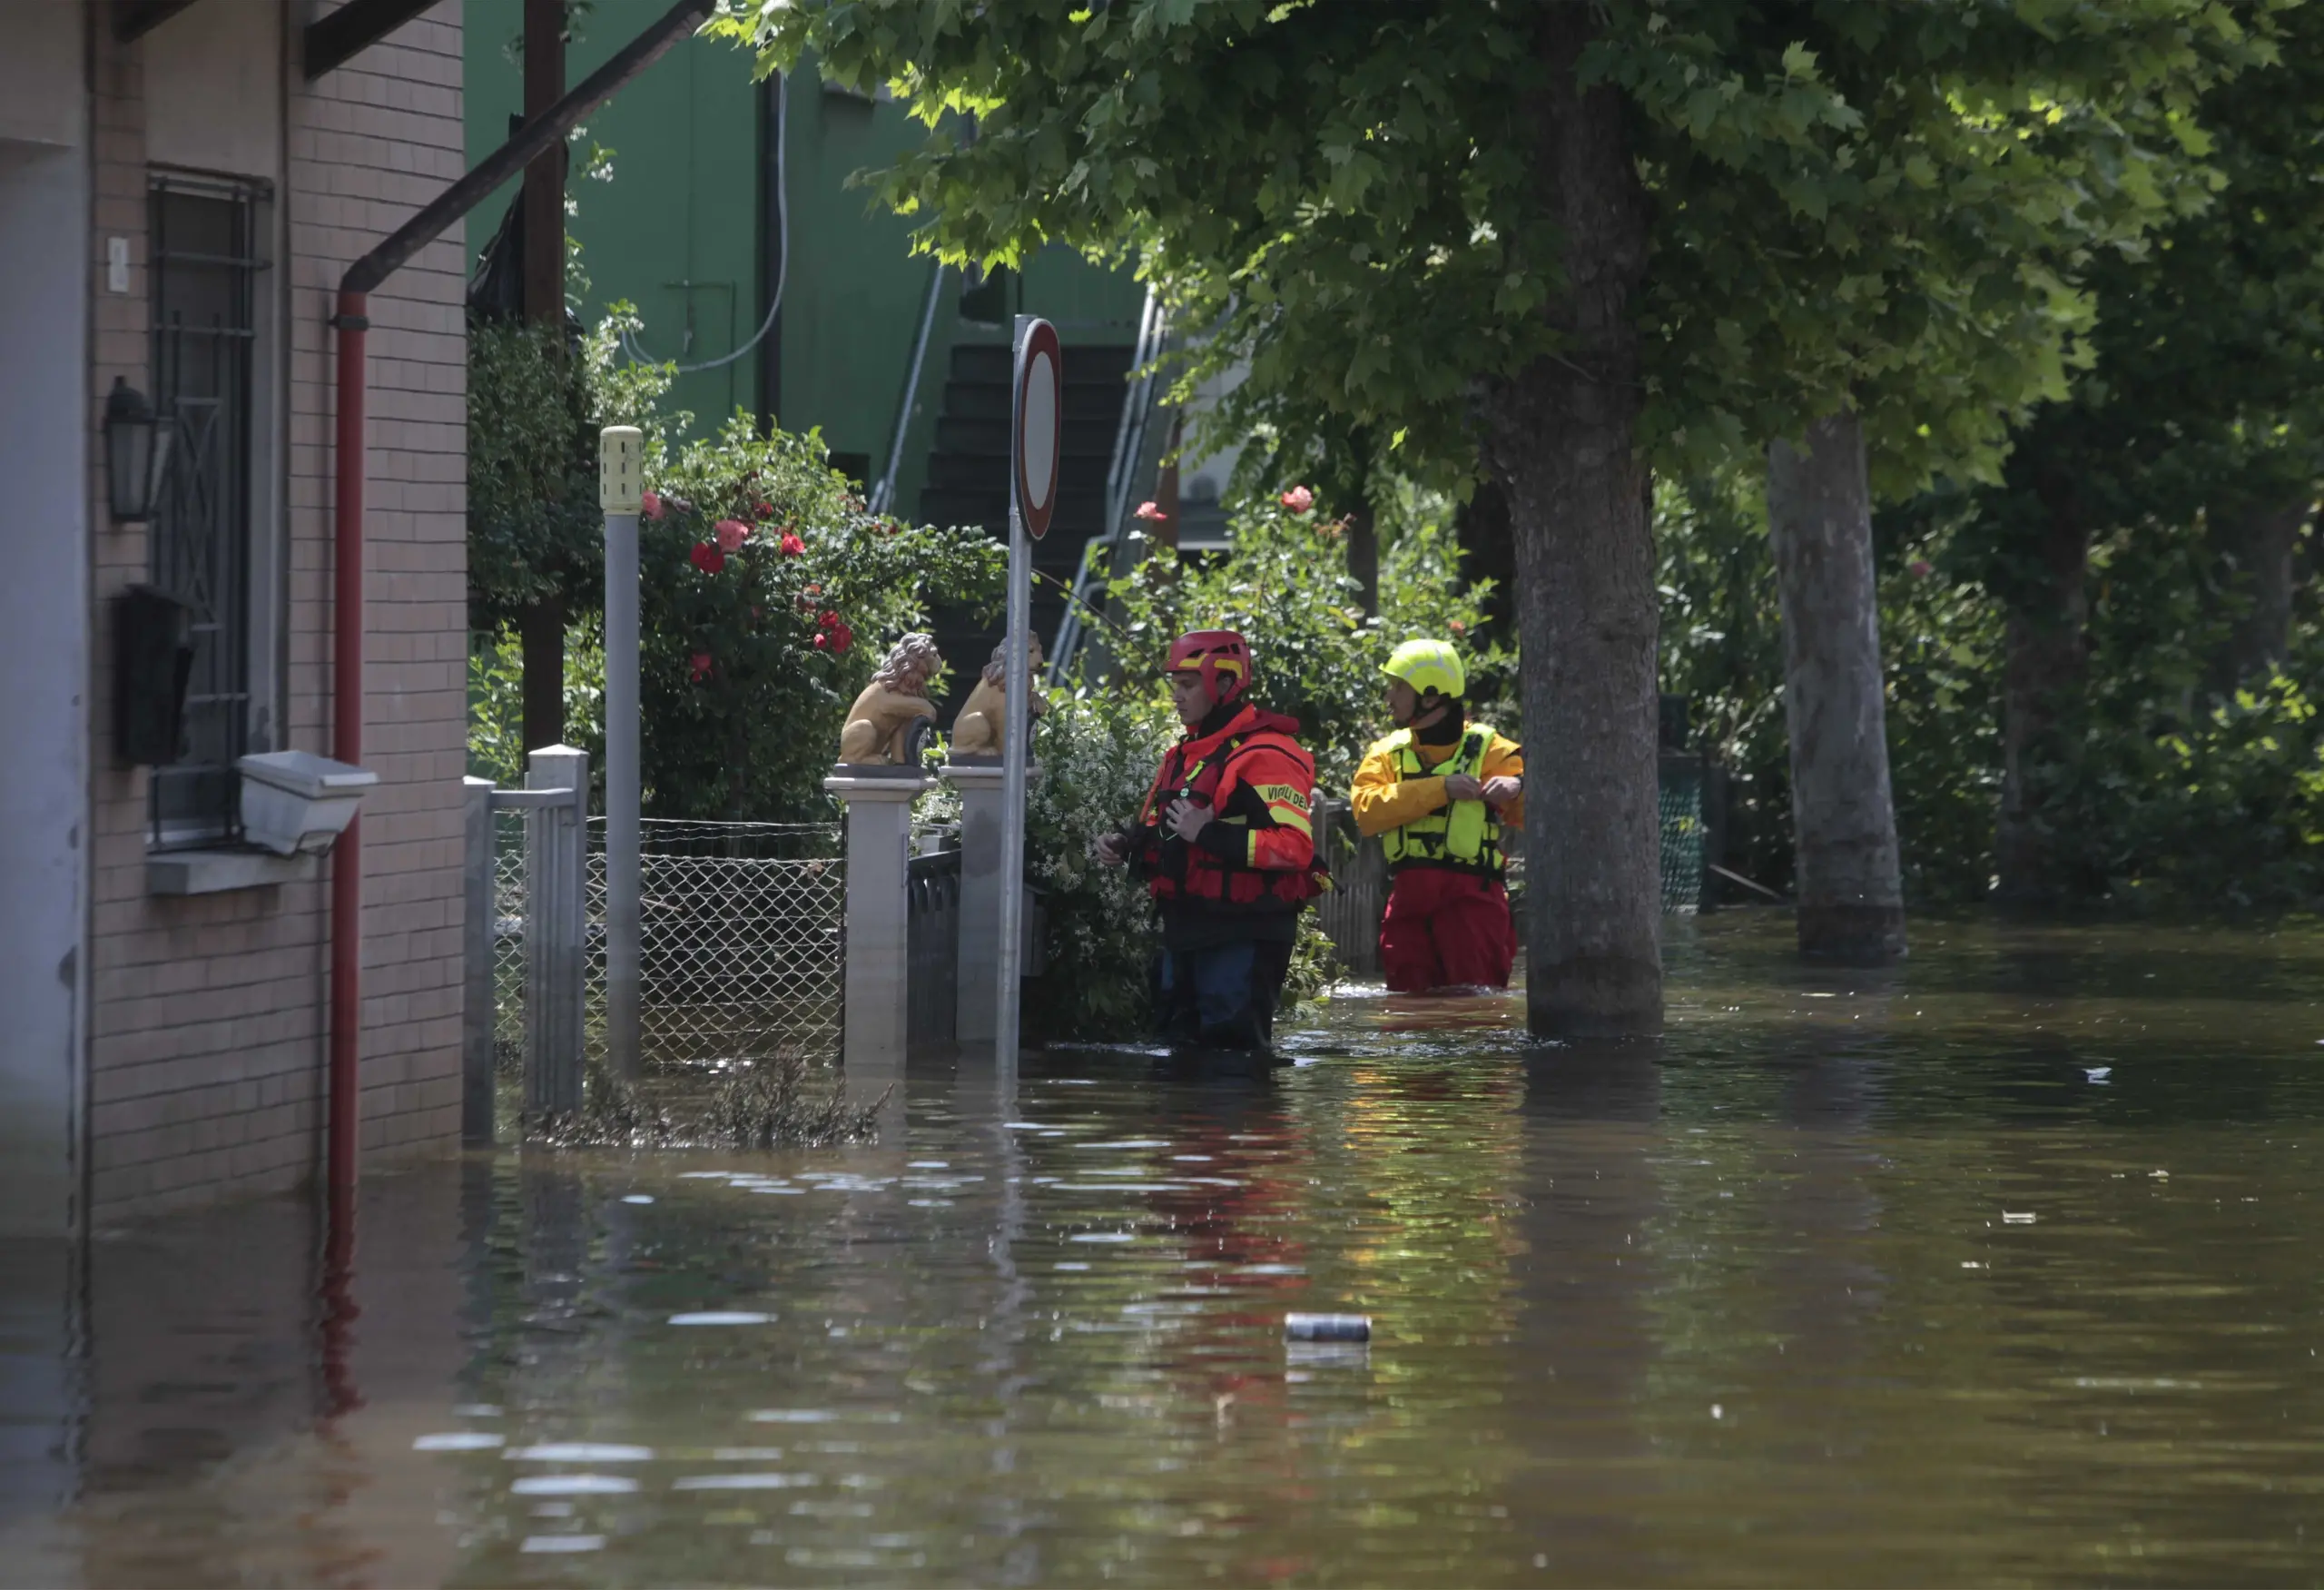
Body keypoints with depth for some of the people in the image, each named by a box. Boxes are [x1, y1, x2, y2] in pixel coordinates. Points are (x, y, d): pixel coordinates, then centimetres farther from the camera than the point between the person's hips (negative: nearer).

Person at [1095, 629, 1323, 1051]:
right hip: (1186, 928, 10)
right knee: (1182, 1043, 14)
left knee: (1233, 1046, -8)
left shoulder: (1265, 755, -14)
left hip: (1242, 936, -10)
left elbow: (1294, 846, -25)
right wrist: (1125, 844, 8)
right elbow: (1158, 827, 31)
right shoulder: (1184, 755, 17)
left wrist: (1209, 833, -25)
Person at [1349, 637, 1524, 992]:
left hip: (1472, 897, -4)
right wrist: (1440, 788, -16)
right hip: (1408, 901, 4)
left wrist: (1518, 788, -29)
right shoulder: (1387, 754, 13)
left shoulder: (1487, 750, 4)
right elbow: (1367, 810, -7)